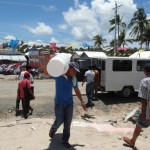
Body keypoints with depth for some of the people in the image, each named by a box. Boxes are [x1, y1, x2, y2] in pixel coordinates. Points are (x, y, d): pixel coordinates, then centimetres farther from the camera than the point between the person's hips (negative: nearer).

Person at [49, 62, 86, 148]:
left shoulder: (73, 78, 4)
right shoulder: (58, 75, -10)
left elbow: (77, 90, 13)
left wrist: (82, 101, 14)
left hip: (69, 103, 4)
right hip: (59, 103, -4)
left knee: (68, 123, 6)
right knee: (60, 121, 5)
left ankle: (65, 140, 23)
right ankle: (53, 130, 39)